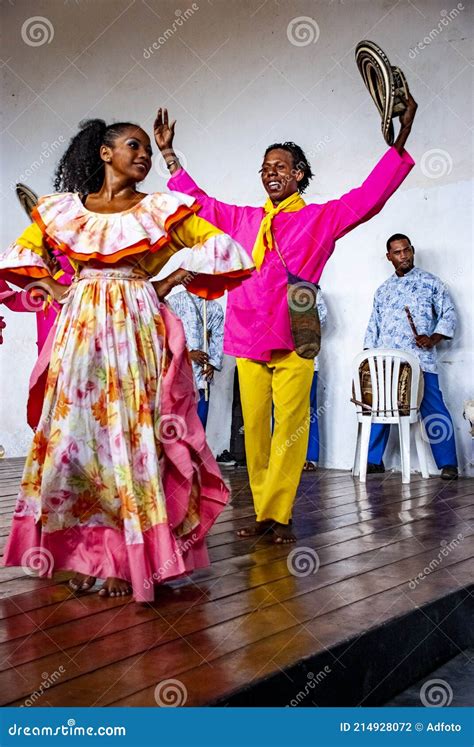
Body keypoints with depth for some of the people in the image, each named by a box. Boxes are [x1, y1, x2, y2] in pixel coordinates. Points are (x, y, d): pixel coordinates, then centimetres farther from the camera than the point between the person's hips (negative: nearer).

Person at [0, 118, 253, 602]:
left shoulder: (161, 209, 6)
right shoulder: (65, 208, 12)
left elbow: (224, 251, 3)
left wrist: (167, 283, 0)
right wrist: (54, 288, 6)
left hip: (136, 331, -2)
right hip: (80, 331, 2)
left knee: (133, 438, -4)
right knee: (75, 435, 1)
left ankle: (129, 559, 5)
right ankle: (85, 552, 13)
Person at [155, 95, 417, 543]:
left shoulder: (320, 218, 8)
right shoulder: (242, 220, 18)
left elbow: (367, 198, 0)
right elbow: (198, 202, 28)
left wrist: (398, 144, -8)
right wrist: (168, 153, 29)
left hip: (292, 340, -3)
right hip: (247, 338, 4)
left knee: (289, 429, -6)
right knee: (254, 429, 3)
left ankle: (277, 515, 0)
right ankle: (263, 514, 11)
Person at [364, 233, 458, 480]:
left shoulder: (430, 282, 9)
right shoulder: (382, 290, 20)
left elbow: (448, 313, 6)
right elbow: (373, 327, 20)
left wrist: (434, 339, -10)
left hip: (420, 360, -3)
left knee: (433, 411, -5)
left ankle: (448, 464, 2)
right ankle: (374, 460, 12)